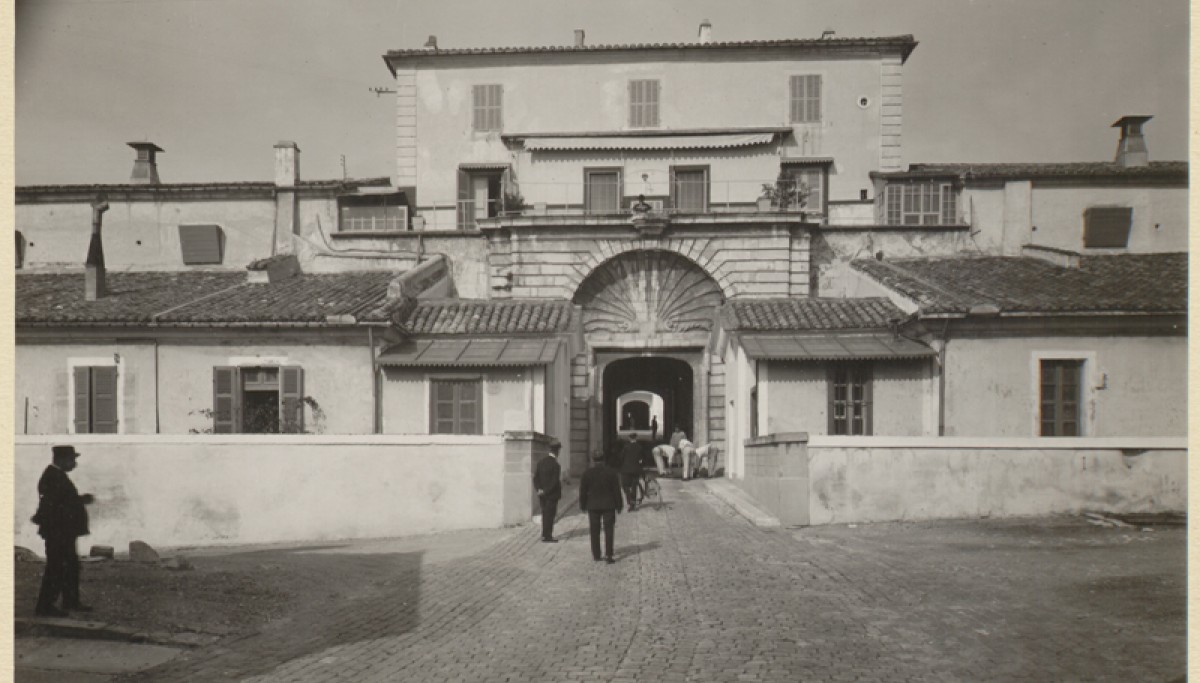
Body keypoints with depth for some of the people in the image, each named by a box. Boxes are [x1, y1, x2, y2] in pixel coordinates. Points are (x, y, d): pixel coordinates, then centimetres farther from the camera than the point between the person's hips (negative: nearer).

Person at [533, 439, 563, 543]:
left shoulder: (541, 461, 1)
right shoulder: (555, 465, -20)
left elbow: (536, 477, 2)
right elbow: (555, 482, -21)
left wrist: (539, 489, -4)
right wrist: (546, 491, -12)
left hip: (543, 494, 7)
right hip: (552, 495, -6)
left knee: (545, 514, 17)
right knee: (550, 515, 4)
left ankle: (545, 534, 26)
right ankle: (547, 536, 10)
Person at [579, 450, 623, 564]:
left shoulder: (587, 473, -4)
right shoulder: (611, 472, -5)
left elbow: (583, 491, 0)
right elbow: (617, 490, -2)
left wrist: (583, 505, 11)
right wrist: (618, 505, 5)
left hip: (593, 506, 1)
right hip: (608, 505, -1)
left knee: (594, 531, 10)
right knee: (609, 530, 3)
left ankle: (596, 555, 14)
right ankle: (608, 555, -5)